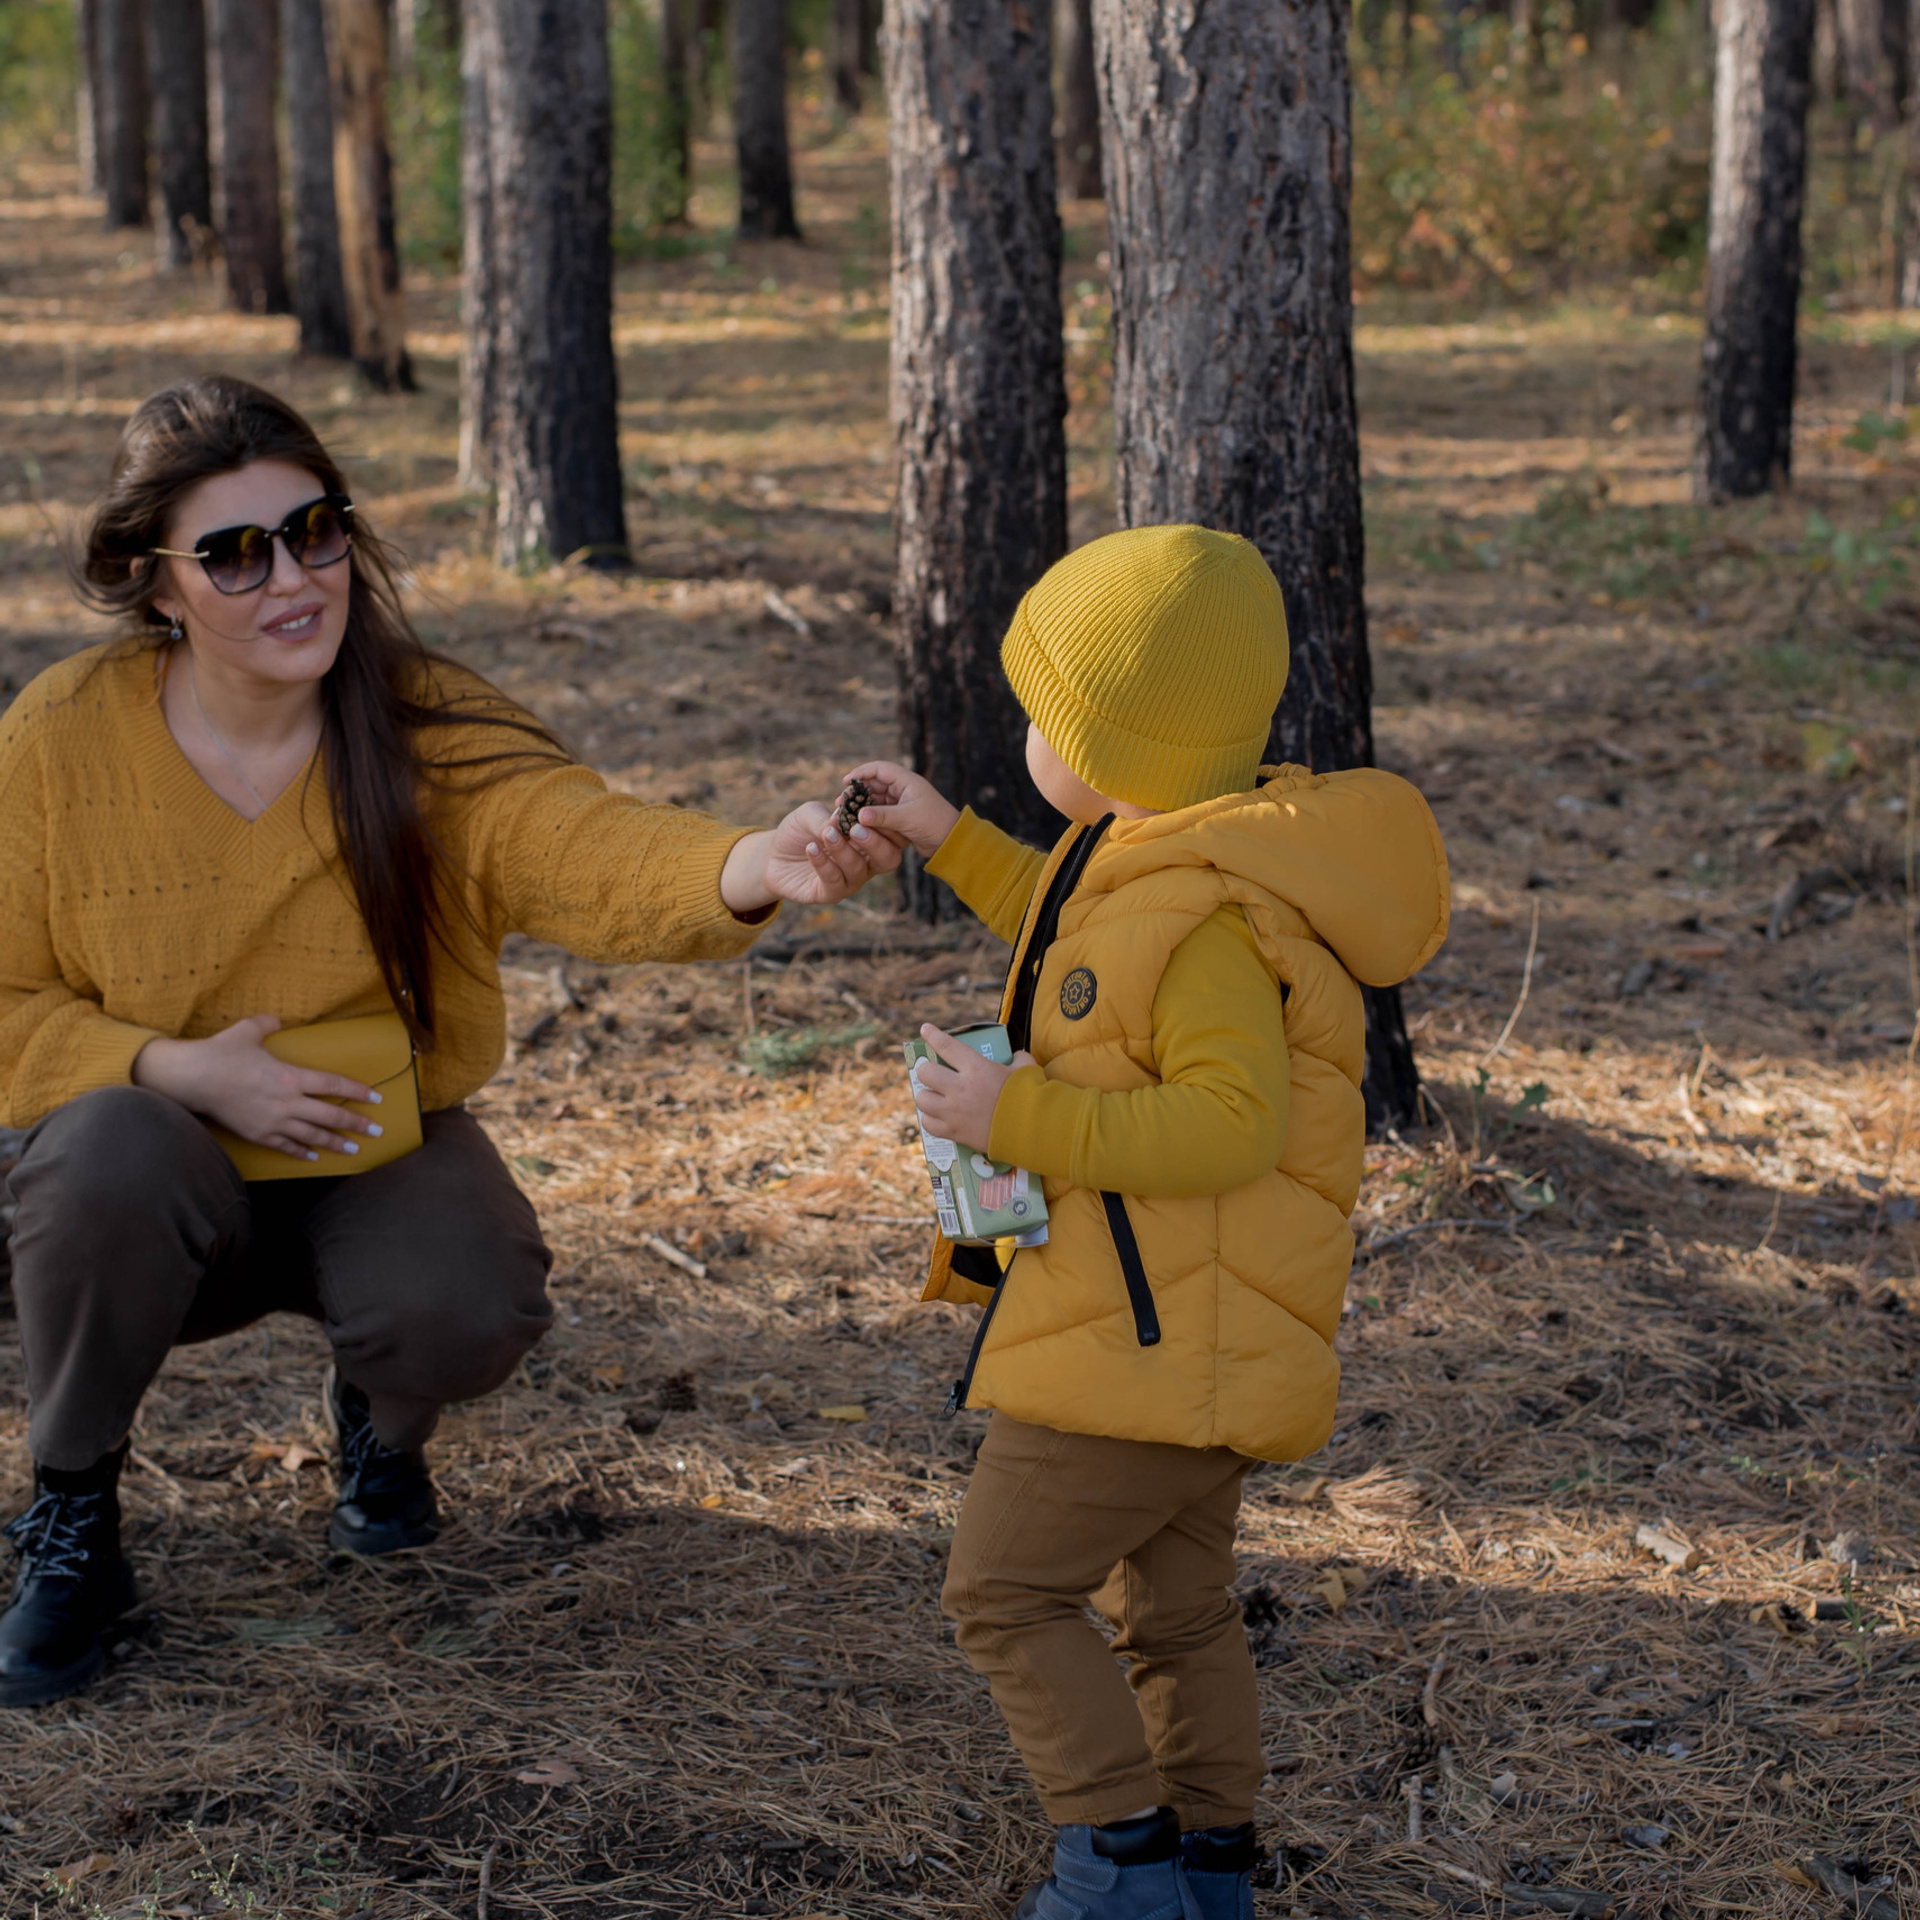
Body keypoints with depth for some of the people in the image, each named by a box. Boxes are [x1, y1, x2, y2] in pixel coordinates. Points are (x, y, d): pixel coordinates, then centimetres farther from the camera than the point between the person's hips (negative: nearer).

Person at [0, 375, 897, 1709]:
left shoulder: (429, 733, -15)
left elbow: (587, 850, -35)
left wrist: (754, 868, -57)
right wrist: (177, 1071, -25)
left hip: (382, 1153, 0)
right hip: (157, 1193, 0)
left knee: (471, 1309, -31)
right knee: (109, 1152, -36)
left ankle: (381, 1418, 11)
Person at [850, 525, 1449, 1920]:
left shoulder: (1204, 913, -24)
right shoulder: (1148, 861, 10)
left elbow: (1230, 1120, -30)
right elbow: (1083, 947, 32)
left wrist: (1018, 1117, -26)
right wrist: (952, 843, 31)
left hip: (1153, 1336, -11)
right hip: (1191, 1335, 11)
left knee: (1006, 1589, -4)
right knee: (1176, 1606, 19)